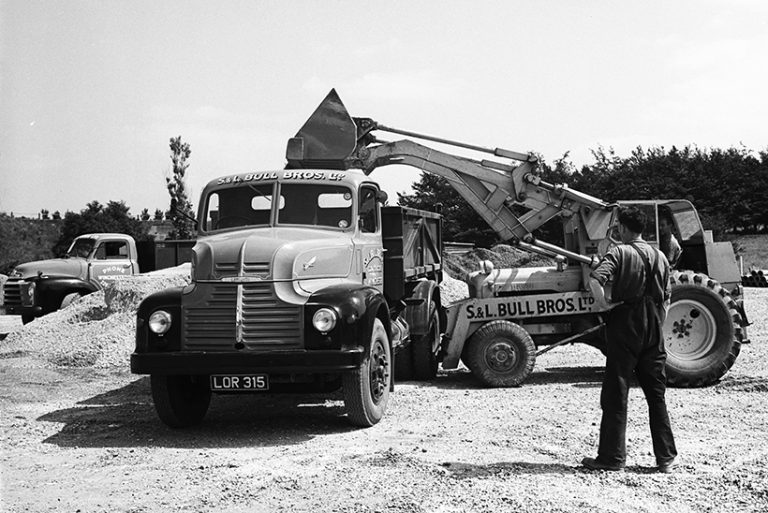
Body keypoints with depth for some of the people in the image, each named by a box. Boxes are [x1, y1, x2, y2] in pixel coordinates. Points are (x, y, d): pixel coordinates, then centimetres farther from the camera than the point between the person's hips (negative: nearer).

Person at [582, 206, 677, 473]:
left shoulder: (620, 252, -7)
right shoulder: (659, 256, 11)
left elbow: (595, 278, -25)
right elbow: (666, 299, 13)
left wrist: (604, 303, -12)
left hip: (625, 324, -5)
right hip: (653, 327, 5)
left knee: (615, 394, 1)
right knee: (656, 394, 11)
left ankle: (611, 457, 3)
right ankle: (666, 457, 11)